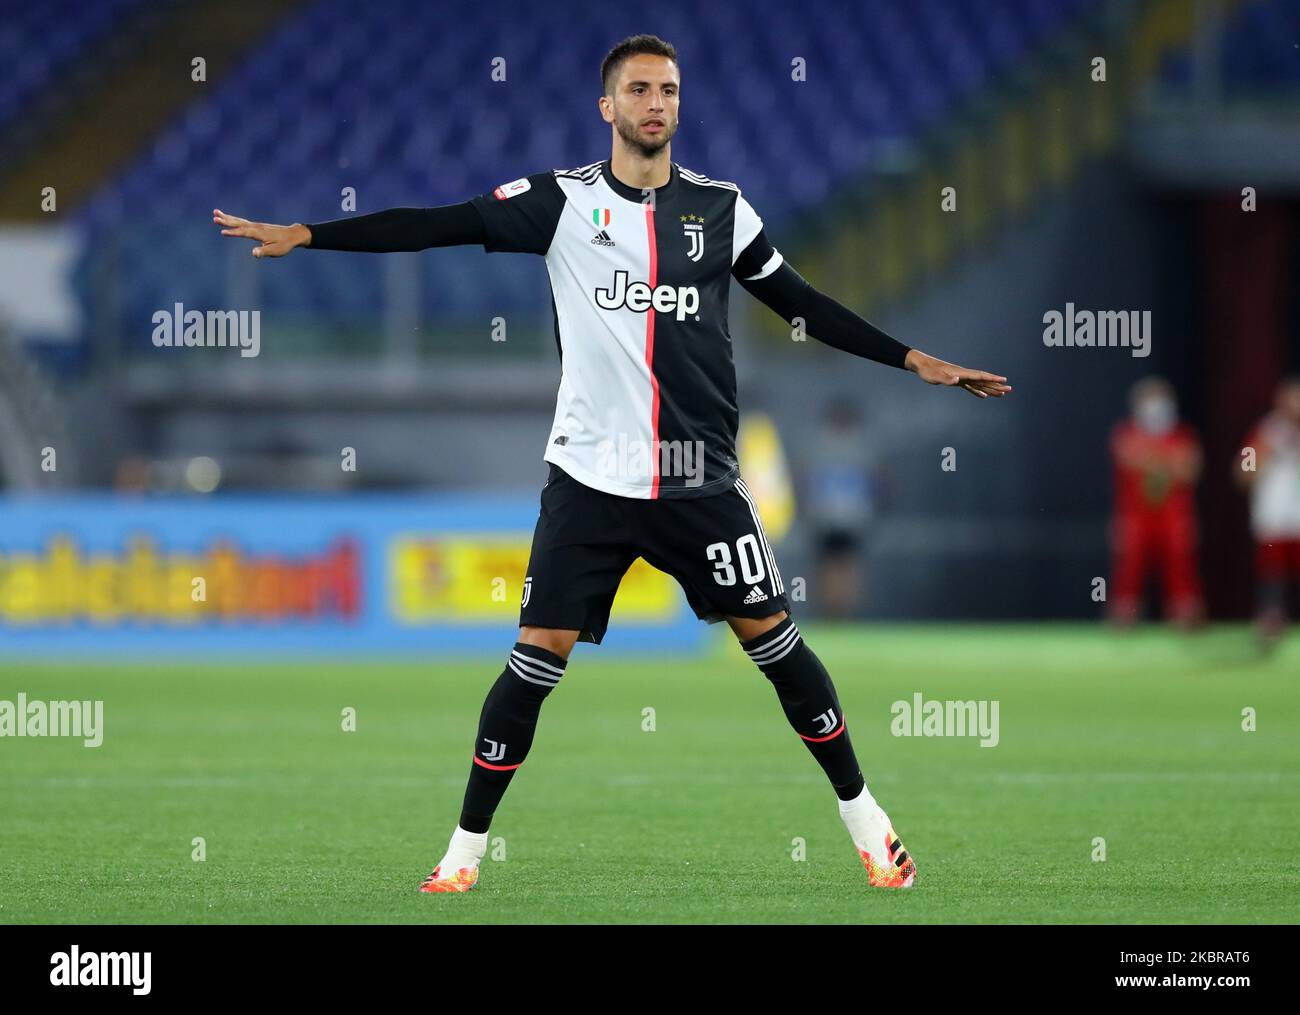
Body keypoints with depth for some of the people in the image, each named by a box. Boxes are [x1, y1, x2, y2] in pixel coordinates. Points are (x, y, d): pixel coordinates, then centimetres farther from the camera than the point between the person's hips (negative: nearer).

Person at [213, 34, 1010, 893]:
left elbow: (802, 303, 12)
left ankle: (863, 815, 17)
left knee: (772, 634, 2)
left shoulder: (720, 208, 4)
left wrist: (914, 360, 8)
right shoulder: (562, 201, -2)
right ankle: (467, 847, 6)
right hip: (590, 477, -1)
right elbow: (437, 225, -5)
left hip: (700, 480, 2)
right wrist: (304, 235, -12)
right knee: (539, 655, -5)